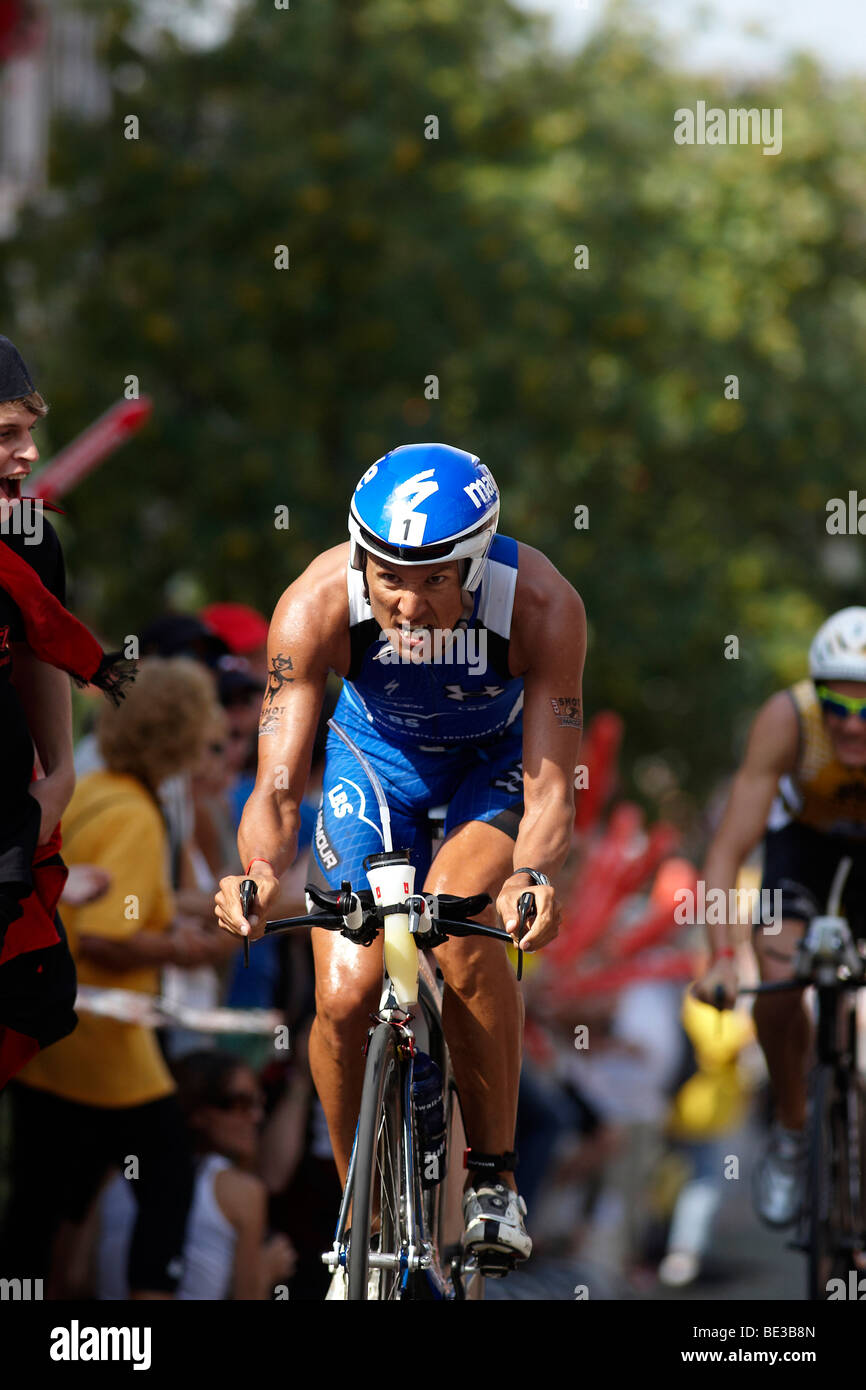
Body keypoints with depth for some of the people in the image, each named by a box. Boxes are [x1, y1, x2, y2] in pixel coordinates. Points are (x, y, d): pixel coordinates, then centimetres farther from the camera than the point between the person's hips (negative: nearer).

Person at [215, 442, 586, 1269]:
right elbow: (278, 786, -32)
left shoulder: (541, 606, -35)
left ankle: (494, 1178, -14)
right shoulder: (317, 604, -33)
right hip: (378, 755, 2)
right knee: (346, 994, -13)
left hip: (499, 759, -2)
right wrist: (259, 872, -54)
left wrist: (534, 877, -56)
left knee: (457, 921, -31)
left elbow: (549, 790, -34)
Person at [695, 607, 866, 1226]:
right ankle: (792, 1133, 3)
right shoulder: (787, 719, -37)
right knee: (778, 984, -22)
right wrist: (722, 957, -51)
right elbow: (728, 851, -38)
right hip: (805, 833, 0)